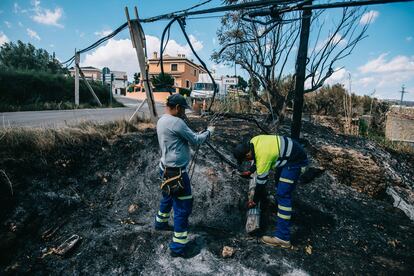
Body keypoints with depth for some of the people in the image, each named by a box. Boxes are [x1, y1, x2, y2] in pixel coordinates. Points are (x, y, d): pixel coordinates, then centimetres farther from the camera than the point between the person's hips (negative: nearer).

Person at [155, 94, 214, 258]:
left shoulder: (162, 120, 8)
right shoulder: (176, 122, -22)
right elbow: (195, 140, -14)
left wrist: (199, 134, 6)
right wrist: (209, 132, 2)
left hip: (166, 168, 10)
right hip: (176, 172, -10)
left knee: (168, 197, 30)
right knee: (183, 206, 0)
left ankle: (161, 222, 52)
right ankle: (178, 247, 9)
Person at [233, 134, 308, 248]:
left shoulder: (263, 157, -27)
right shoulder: (253, 142, -5)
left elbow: (261, 182, -17)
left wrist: (255, 201, -4)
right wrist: (250, 171, 25)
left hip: (295, 161, -10)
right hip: (292, 151, 10)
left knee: (283, 194, -13)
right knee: (279, 180, 28)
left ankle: (282, 237, -12)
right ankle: (279, 205, 49)